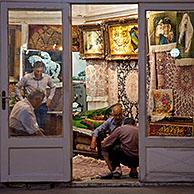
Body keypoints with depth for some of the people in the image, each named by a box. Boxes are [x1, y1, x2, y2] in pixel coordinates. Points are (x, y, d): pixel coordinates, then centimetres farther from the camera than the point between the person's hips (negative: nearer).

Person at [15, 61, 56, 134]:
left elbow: (53, 87, 18)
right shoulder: (27, 77, -8)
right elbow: (17, 87, 3)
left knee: (43, 125, 6)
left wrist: (50, 99, 11)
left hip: (43, 105, 3)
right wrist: (21, 99, -1)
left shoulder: (46, 77, 0)